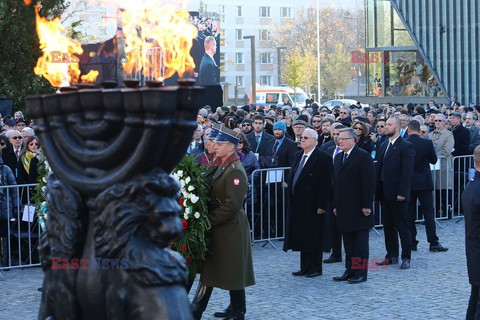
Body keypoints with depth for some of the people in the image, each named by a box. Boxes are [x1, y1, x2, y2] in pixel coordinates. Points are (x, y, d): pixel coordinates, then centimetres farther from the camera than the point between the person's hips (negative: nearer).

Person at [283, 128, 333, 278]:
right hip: (298, 204, 7)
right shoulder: (298, 156, 13)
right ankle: (305, 267, 18)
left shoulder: (323, 158, -11)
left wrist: (321, 205, -18)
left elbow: (326, 184, -15)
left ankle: (315, 268, 10)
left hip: (313, 205, -7)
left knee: (314, 237, 1)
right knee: (302, 236, 11)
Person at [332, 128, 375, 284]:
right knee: (348, 241, 10)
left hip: (359, 208, -7)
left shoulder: (363, 156, -9)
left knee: (360, 241, 0)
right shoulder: (338, 157, 16)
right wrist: (335, 205, 14)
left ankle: (361, 273, 4)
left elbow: (369, 182, -13)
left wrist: (367, 205, -17)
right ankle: (350, 270, 17)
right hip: (344, 209, 7)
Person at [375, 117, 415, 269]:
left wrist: (402, 193, -19)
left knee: (403, 227, 0)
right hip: (384, 193, 8)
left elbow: (407, 172, -14)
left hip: (397, 195, -8)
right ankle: (392, 255, 20)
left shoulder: (406, 147, -9)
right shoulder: (384, 146, 15)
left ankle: (406, 257, 6)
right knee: (388, 226, 12)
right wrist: (377, 190, 9)